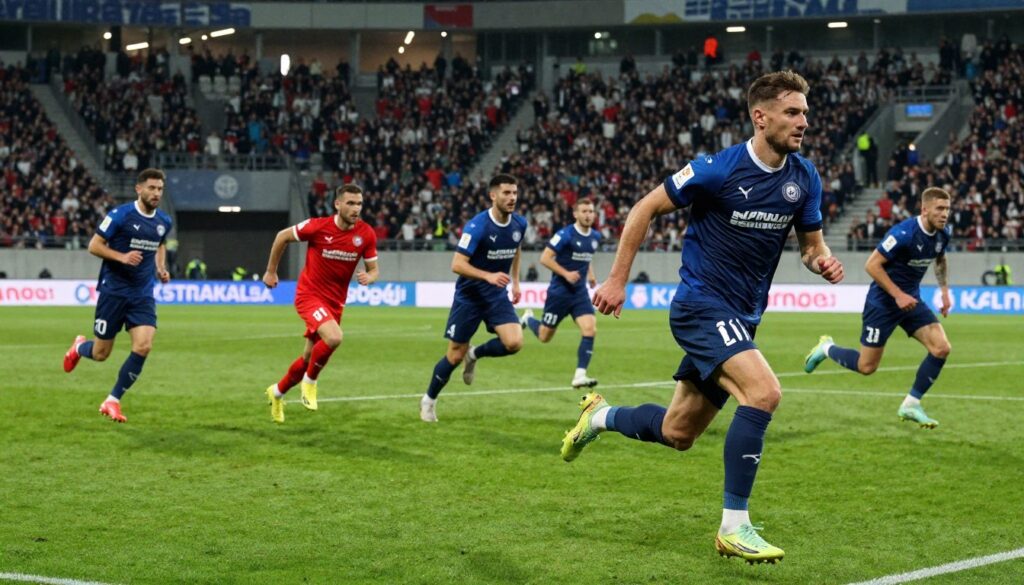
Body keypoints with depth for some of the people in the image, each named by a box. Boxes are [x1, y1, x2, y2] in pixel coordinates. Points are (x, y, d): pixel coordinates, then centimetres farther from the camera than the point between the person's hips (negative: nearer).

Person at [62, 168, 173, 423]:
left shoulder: (164, 221, 4)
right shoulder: (120, 215, -13)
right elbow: (94, 245, -9)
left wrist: (161, 268, 7)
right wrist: (122, 256, -24)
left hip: (143, 295, 4)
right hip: (113, 292, -4)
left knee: (143, 347, -15)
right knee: (101, 353, 5)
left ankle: (112, 401, 0)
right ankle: (79, 347, 44)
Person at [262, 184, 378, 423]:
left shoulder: (366, 234, -7)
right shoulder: (318, 226, -17)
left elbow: (373, 270, 2)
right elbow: (282, 237, -1)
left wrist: (369, 277, -22)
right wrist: (271, 271, 5)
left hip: (335, 302, 5)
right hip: (310, 294, -5)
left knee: (309, 357, 14)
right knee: (334, 337, -30)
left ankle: (277, 392, 40)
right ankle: (310, 381, -3)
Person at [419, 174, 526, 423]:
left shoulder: (519, 224, -3)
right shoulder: (477, 226, -22)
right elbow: (457, 264, -25)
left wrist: (515, 281, 14)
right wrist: (488, 276, -37)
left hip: (497, 295, 5)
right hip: (469, 296, -5)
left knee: (514, 342, -18)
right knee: (455, 355, 1)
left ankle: (475, 354, 14)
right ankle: (429, 400, 25)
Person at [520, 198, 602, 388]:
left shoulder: (595, 237, 6)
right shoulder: (565, 235, -15)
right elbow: (545, 258, -16)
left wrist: (590, 274, 12)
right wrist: (566, 274, -22)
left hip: (580, 292, 5)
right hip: (559, 291, -5)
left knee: (590, 330, -16)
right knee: (545, 336, 8)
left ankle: (579, 375, -14)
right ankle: (528, 319, 42)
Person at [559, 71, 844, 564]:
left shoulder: (804, 178, 0)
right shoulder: (719, 168, -16)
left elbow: (810, 243, 12)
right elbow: (646, 208, -5)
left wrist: (822, 261, -12)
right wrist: (617, 279, -6)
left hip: (742, 318, 7)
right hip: (701, 305, -7)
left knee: (677, 434, 14)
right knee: (763, 391, -28)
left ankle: (600, 416, 42)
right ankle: (734, 527, -21)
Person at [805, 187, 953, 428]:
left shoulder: (943, 233, -2)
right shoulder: (904, 233, -26)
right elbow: (872, 265, -23)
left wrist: (945, 289, 9)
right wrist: (898, 295, -25)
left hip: (910, 299, 7)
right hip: (882, 302, -7)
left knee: (941, 348, -11)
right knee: (867, 366, 0)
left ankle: (911, 405, 3)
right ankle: (826, 348, 31)